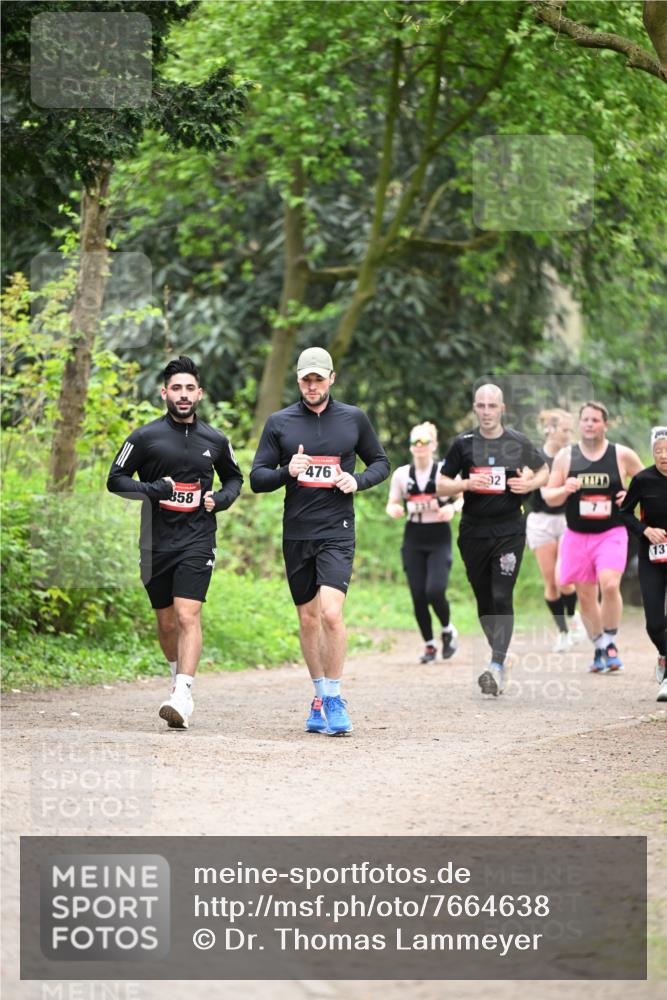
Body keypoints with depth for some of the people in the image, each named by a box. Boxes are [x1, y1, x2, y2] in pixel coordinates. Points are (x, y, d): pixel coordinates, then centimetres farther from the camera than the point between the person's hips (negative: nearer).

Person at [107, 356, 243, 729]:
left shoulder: (215, 441, 7)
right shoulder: (145, 437, 1)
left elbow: (235, 478, 23)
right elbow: (116, 479, 2)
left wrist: (221, 499, 2)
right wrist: (153, 490, -14)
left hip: (198, 540, -1)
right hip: (157, 541, 1)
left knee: (188, 614, -17)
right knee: (167, 622, 10)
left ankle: (182, 697, -24)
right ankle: (181, 680, 34)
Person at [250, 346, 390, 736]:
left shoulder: (354, 419, 5)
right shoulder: (279, 423, 5)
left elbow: (381, 463, 15)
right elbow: (257, 478, 5)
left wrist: (358, 480, -5)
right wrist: (287, 471, -15)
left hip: (337, 531, -2)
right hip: (296, 534, 2)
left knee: (331, 612, -18)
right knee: (308, 619, 9)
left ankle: (333, 699, -9)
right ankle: (320, 697, 22)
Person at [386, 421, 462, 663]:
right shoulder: (401, 474, 4)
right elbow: (392, 504, 13)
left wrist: (452, 508, -18)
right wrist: (394, 510, -11)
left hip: (439, 539, -3)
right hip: (413, 540, 3)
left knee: (435, 591, -17)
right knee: (418, 596, -1)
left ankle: (447, 630, 12)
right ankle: (429, 645, 16)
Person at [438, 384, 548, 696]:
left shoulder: (518, 442, 2)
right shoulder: (463, 444, 3)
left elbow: (544, 470, 16)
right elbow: (441, 485, 6)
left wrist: (530, 484, -6)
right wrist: (466, 484, -14)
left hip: (509, 531, -2)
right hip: (474, 531, 2)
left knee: (502, 597, -13)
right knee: (484, 599, 9)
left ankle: (497, 667, -18)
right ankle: (499, 653, 25)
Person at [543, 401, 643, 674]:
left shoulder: (622, 455, 0)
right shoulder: (565, 456, 3)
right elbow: (548, 496, 6)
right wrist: (565, 490, -16)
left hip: (612, 533, -2)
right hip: (577, 536, 2)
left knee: (609, 584, -23)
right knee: (586, 595, 6)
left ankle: (610, 642, -5)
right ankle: (599, 649, 22)